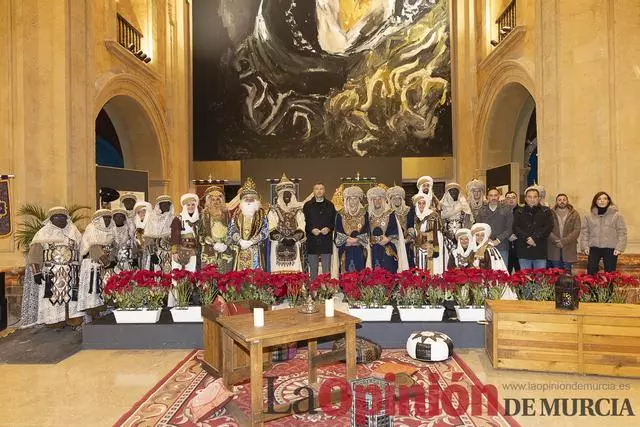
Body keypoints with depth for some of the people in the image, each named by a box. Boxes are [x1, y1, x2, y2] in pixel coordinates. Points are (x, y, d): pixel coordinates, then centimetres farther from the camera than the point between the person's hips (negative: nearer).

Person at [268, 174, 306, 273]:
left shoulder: (298, 210, 13)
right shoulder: (274, 210, 8)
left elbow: (301, 228, 2)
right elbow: (272, 229, -2)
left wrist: (293, 239, -14)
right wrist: (283, 239, -14)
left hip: (294, 245, 1)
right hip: (278, 246, -1)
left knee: (294, 271, -5)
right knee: (279, 271, -8)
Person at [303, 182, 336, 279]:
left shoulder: (330, 205, 11)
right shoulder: (307, 205, 6)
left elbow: (334, 221, 8)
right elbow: (304, 222, 3)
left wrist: (329, 228, -10)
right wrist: (311, 230, -14)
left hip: (326, 241, 1)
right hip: (312, 241, -1)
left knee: (326, 268, 3)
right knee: (313, 268, 4)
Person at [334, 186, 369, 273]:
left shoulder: (364, 214, 7)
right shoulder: (340, 214, 5)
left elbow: (366, 231, 3)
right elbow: (338, 232, 2)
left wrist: (357, 239, -11)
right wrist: (347, 239, -12)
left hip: (359, 250, 1)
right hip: (345, 250, 0)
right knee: (346, 273, -2)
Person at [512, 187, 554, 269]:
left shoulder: (546, 211, 9)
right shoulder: (519, 212, 11)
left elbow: (549, 227, -3)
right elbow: (515, 227, 0)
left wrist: (535, 238, -14)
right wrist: (527, 238, -14)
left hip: (540, 251, -1)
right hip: (524, 251, 1)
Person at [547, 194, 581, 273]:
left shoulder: (574, 214, 5)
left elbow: (577, 230, -4)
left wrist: (564, 241, -14)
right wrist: (556, 241, -15)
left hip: (568, 249, 0)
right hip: (553, 249, 0)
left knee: (567, 272, 4)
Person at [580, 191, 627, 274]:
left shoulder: (617, 215, 1)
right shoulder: (589, 216, 7)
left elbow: (622, 232, -1)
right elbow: (585, 232, 8)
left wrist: (619, 248, -8)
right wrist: (585, 246, -1)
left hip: (610, 248, -1)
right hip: (594, 248, 2)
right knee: (591, 272, 0)